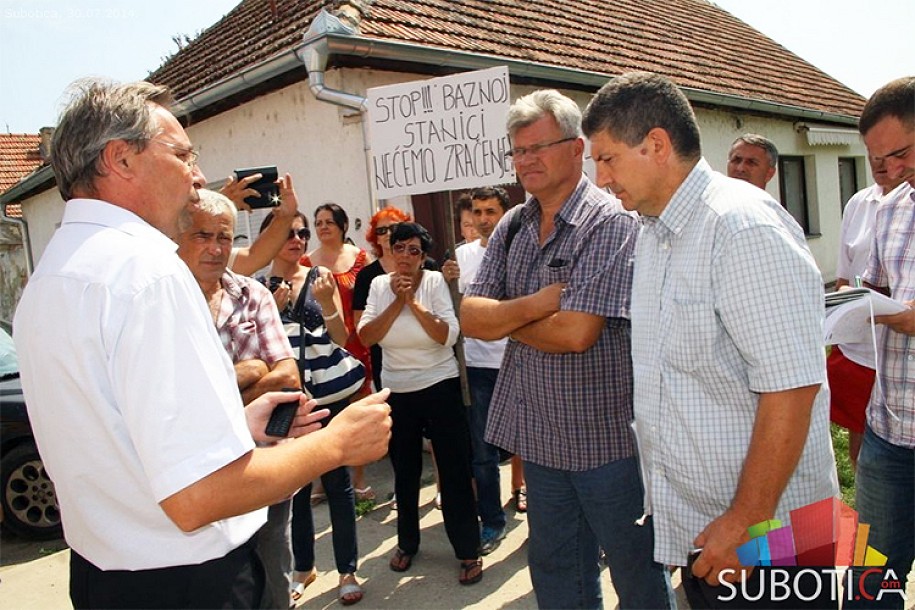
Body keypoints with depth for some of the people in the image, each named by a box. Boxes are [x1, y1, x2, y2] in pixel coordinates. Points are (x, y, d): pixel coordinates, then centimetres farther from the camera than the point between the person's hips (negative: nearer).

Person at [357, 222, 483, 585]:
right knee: (404, 473, 17)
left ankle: (468, 551, 18)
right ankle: (407, 543, 37)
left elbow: (449, 335, -18)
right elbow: (366, 337, -11)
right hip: (396, 391, 3)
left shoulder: (435, 281, -8)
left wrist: (414, 302, -22)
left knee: (454, 472, 3)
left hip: (440, 387, -3)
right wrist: (397, 301, -18)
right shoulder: (379, 285, -1)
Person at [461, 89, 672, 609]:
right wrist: (536, 303, -19)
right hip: (541, 436, 7)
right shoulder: (512, 227, 6)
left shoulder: (609, 222, -16)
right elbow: (471, 317, -1)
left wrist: (504, 321, -8)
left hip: (607, 436, -6)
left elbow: (575, 332, -24)